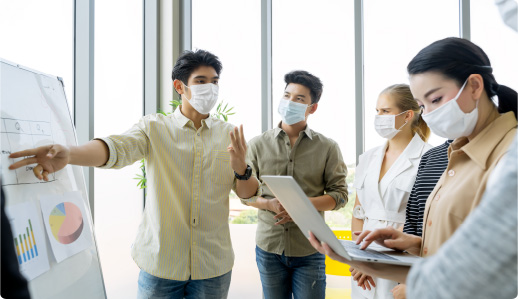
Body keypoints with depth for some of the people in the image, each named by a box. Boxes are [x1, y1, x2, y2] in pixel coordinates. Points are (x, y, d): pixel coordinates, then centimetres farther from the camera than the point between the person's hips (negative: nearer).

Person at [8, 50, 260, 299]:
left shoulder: (229, 134, 2)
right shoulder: (154, 127, -2)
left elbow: (248, 194, 2)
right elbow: (116, 148, -20)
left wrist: (241, 168, -20)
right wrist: (67, 153, -40)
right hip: (160, 263, -1)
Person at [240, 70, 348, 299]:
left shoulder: (327, 147, 1)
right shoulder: (258, 145, 3)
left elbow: (339, 194, -1)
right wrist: (270, 204, -15)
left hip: (309, 249, -1)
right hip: (269, 247, 1)